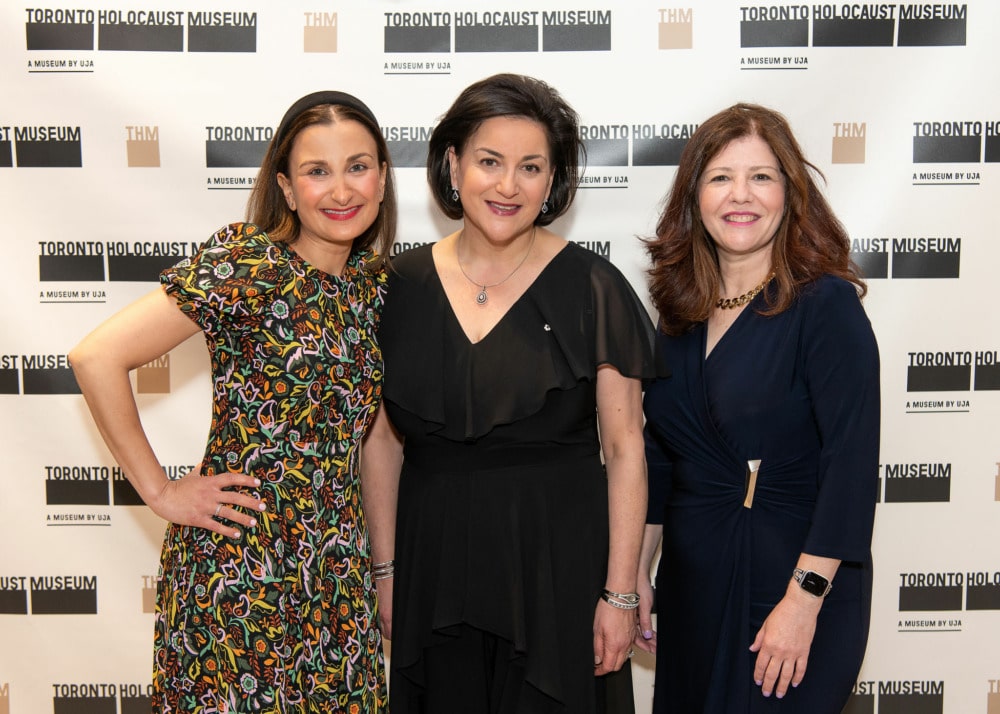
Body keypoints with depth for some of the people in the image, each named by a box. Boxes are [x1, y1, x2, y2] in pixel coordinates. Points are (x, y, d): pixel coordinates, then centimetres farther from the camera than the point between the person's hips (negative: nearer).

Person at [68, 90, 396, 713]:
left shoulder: (375, 281, 6)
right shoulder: (247, 267, -14)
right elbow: (97, 357, -19)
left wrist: (380, 565, 11)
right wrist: (159, 491, -12)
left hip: (338, 563, 6)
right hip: (241, 563, -6)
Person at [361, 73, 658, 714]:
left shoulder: (592, 288, -7)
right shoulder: (404, 286, 1)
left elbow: (624, 449, -6)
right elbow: (382, 439, 6)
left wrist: (620, 593, -8)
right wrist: (386, 569, 5)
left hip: (558, 562, -2)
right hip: (433, 561, 3)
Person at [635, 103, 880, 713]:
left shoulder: (826, 305, -14)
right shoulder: (683, 312, 3)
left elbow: (851, 467, -18)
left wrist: (803, 602, -21)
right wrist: (638, 574, 11)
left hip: (794, 578, -5)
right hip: (692, 580, 6)